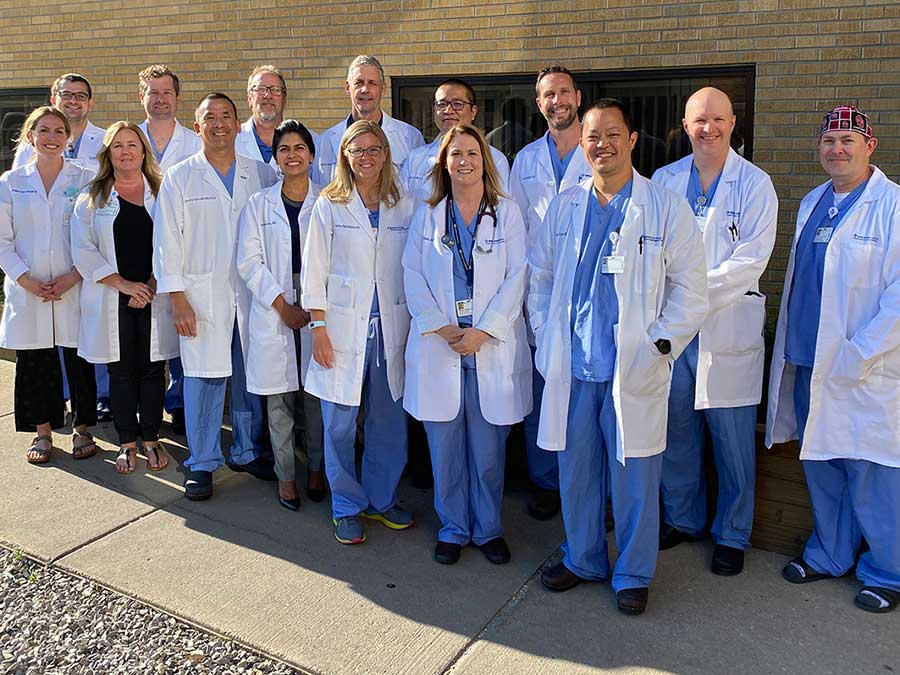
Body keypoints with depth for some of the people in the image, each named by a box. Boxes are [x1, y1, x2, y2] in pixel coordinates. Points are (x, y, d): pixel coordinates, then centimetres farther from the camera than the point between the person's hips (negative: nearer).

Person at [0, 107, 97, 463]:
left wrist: (75, 275, -11)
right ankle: (43, 432, 23)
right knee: (34, 364, 7)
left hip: (75, 289, -1)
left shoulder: (85, 179, 2)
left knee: (79, 362, 3)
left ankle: (81, 429, 19)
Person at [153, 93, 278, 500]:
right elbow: (167, 241, 0)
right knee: (204, 379, 0)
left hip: (253, 293, 2)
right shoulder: (179, 178, 3)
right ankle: (202, 464, 13)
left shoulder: (262, 175, 8)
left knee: (251, 378, 9)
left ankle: (247, 452, 26)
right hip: (202, 295, -2)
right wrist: (176, 299, -6)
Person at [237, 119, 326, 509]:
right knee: (279, 398, 4)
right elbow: (249, 262, 1)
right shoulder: (259, 204, 7)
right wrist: (282, 305, -7)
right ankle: (285, 475, 17)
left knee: (316, 395, 4)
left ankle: (316, 468, 22)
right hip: (272, 312, 1)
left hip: (318, 312, 0)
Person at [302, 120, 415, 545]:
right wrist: (318, 326, -6)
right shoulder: (328, 206, 2)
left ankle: (381, 499, 26)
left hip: (391, 327, 2)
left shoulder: (404, 207, 8)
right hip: (343, 326, -2)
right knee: (340, 422, 3)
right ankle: (347, 506, 19)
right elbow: (314, 270, 0)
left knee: (389, 420, 8)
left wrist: (414, 328, 5)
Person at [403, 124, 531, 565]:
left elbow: (515, 278, -2)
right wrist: (441, 328, -10)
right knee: (445, 446, 6)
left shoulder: (507, 214, 5)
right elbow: (413, 276, 3)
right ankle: (452, 528, 22)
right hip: (438, 345, 1)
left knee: (489, 447, 4)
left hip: (491, 345, -1)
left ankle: (488, 529, 22)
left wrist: (483, 331, -12)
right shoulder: (427, 216, 10)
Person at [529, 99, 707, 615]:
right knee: (576, 471, 14)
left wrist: (659, 346, -10)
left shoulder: (666, 207, -2)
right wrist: (547, 337, 7)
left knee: (634, 476, 6)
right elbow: (540, 276, 16)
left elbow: (689, 287, -2)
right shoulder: (564, 206, 9)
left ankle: (633, 574, 25)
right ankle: (583, 559, 33)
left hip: (634, 370, -3)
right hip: (572, 365, 4)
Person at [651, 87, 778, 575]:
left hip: (729, 329, -3)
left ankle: (732, 536, 21)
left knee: (733, 439, 4)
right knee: (676, 430, 13)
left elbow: (751, 259, -10)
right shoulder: (664, 180, 9)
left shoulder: (755, 184, -1)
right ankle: (682, 519, 32)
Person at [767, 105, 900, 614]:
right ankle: (830, 555, 32)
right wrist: (790, 345, 12)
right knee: (821, 468, 15)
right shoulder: (811, 204, 13)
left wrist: (857, 353, -17)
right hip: (807, 363, 6)